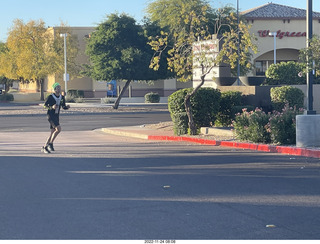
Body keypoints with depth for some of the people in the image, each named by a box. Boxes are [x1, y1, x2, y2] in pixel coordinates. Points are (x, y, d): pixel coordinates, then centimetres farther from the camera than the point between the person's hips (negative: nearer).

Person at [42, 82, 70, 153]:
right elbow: (45, 106, -7)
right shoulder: (50, 97, -10)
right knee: (58, 129, -22)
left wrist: (67, 107, -7)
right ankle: (50, 143, -9)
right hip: (50, 115, -7)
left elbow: (63, 107, 16)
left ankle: (44, 147, 17)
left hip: (56, 116, 7)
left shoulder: (62, 97, 7)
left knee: (53, 133, 7)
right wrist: (52, 107, -24)